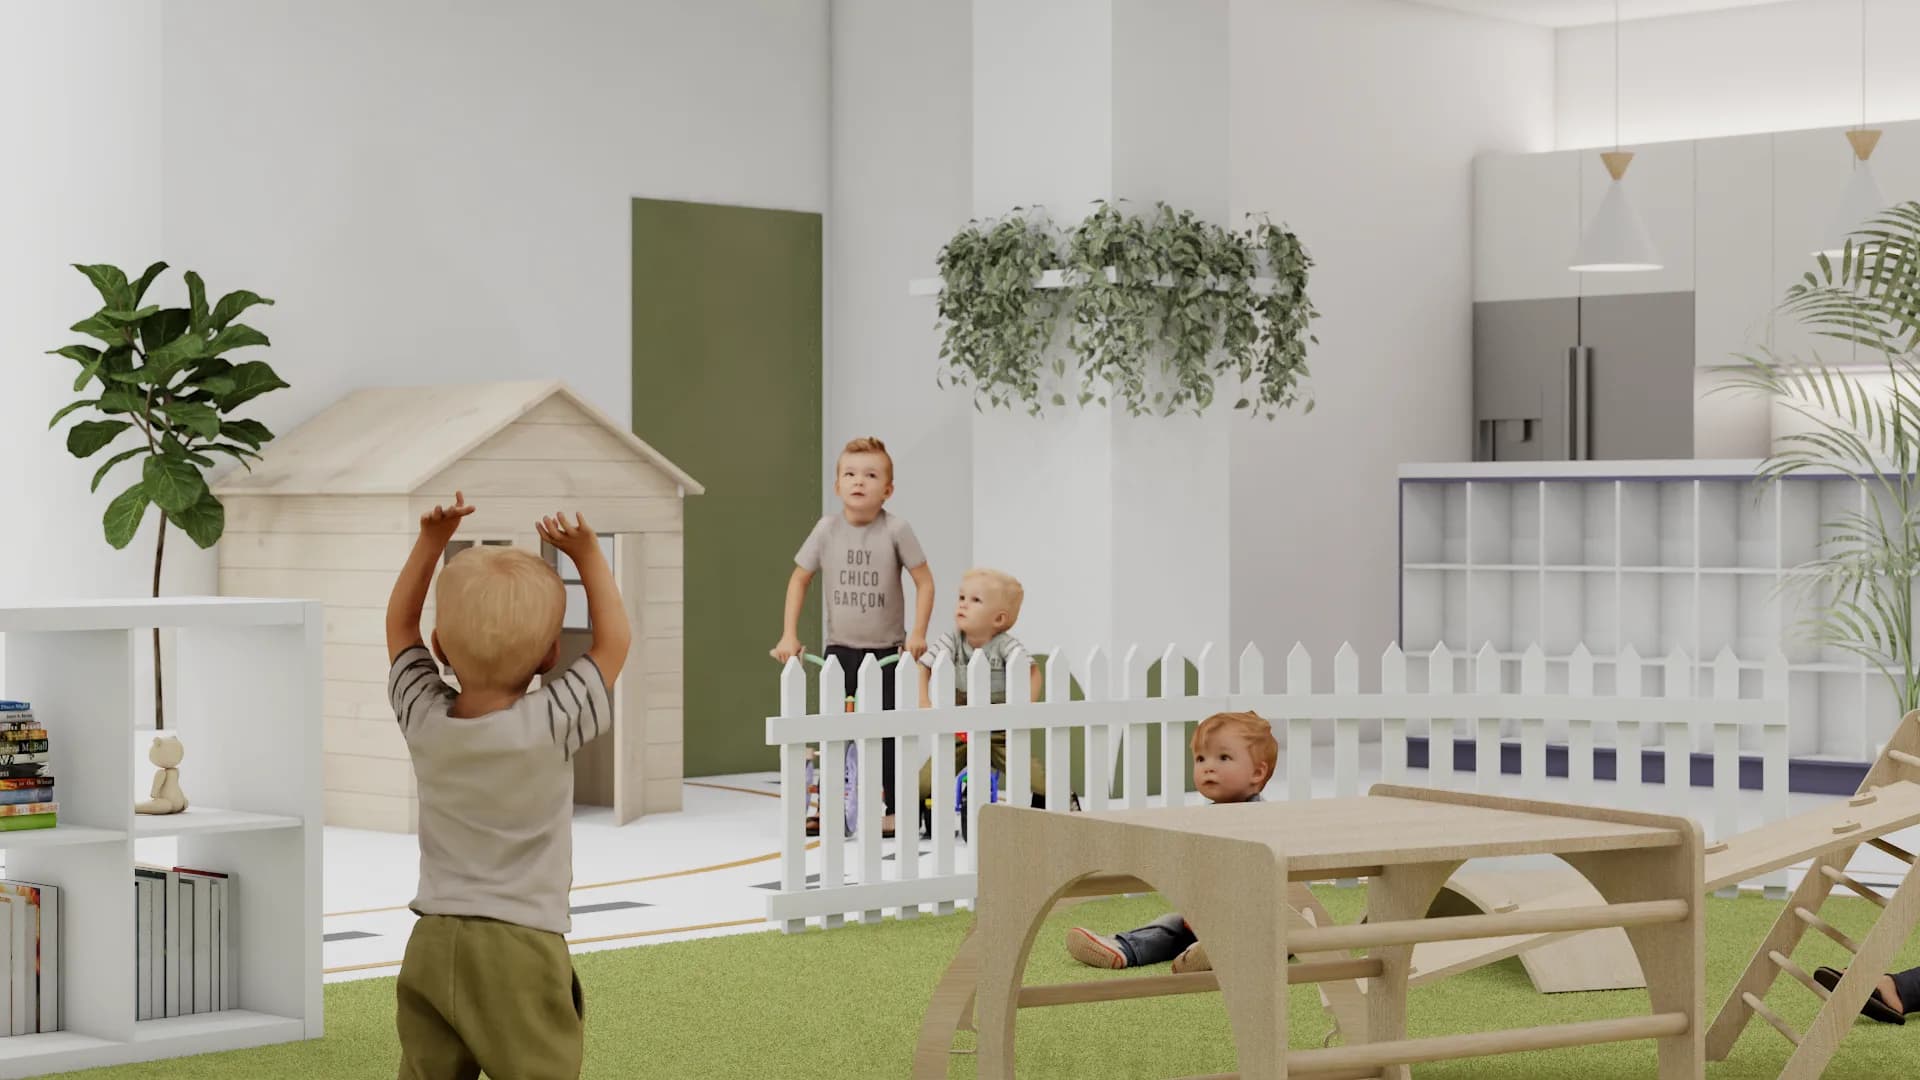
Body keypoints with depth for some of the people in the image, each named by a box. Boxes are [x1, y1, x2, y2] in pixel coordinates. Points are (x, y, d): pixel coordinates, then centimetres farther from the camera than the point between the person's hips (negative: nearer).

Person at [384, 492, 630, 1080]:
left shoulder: (424, 720, -2)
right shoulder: (550, 726, -13)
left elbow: (399, 623, 13)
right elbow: (614, 641, -1)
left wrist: (432, 540, 11)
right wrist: (587, 555, 4)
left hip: (432, 944, 4)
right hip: (522, 949, -4)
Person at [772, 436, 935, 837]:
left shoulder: (895, 530, -12)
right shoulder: (827, 529, -5)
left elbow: (924, 581, -5)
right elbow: (799, 579, 6)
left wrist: (918, 633, -13)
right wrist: (789, 635, 0)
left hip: (886, 650, -2)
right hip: (840, 650, 3)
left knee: (883, 730, -2)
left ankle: (889, 811, 3)